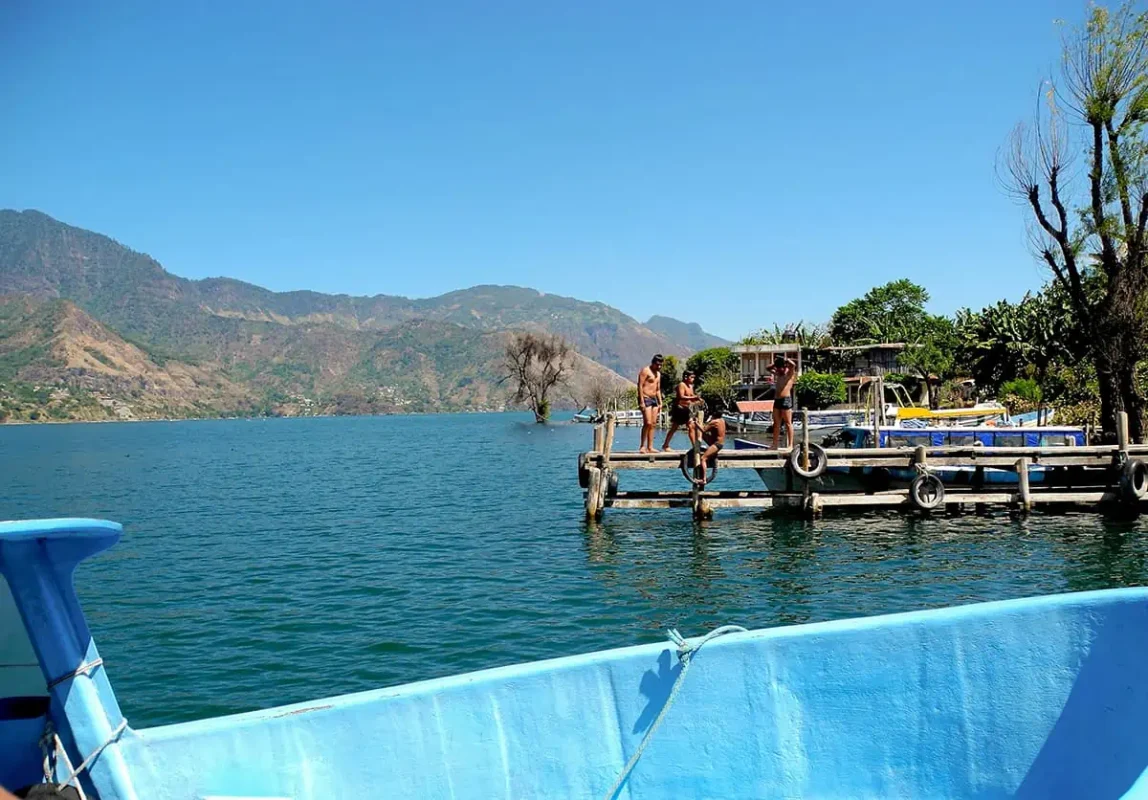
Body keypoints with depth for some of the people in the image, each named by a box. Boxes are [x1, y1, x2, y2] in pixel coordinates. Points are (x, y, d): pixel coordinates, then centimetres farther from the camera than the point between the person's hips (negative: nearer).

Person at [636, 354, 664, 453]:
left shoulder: (658, 374, 19)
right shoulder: (645, 371, -7)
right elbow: (640, 386, -14)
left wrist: (660, 403, 16)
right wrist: (641, 401, -20)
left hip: (654, 399, 8)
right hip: (645, 399, -8)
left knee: (653, 424, 3)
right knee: (647, 423, -16)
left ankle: (650, 447, 3)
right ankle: (642, 446, -10)